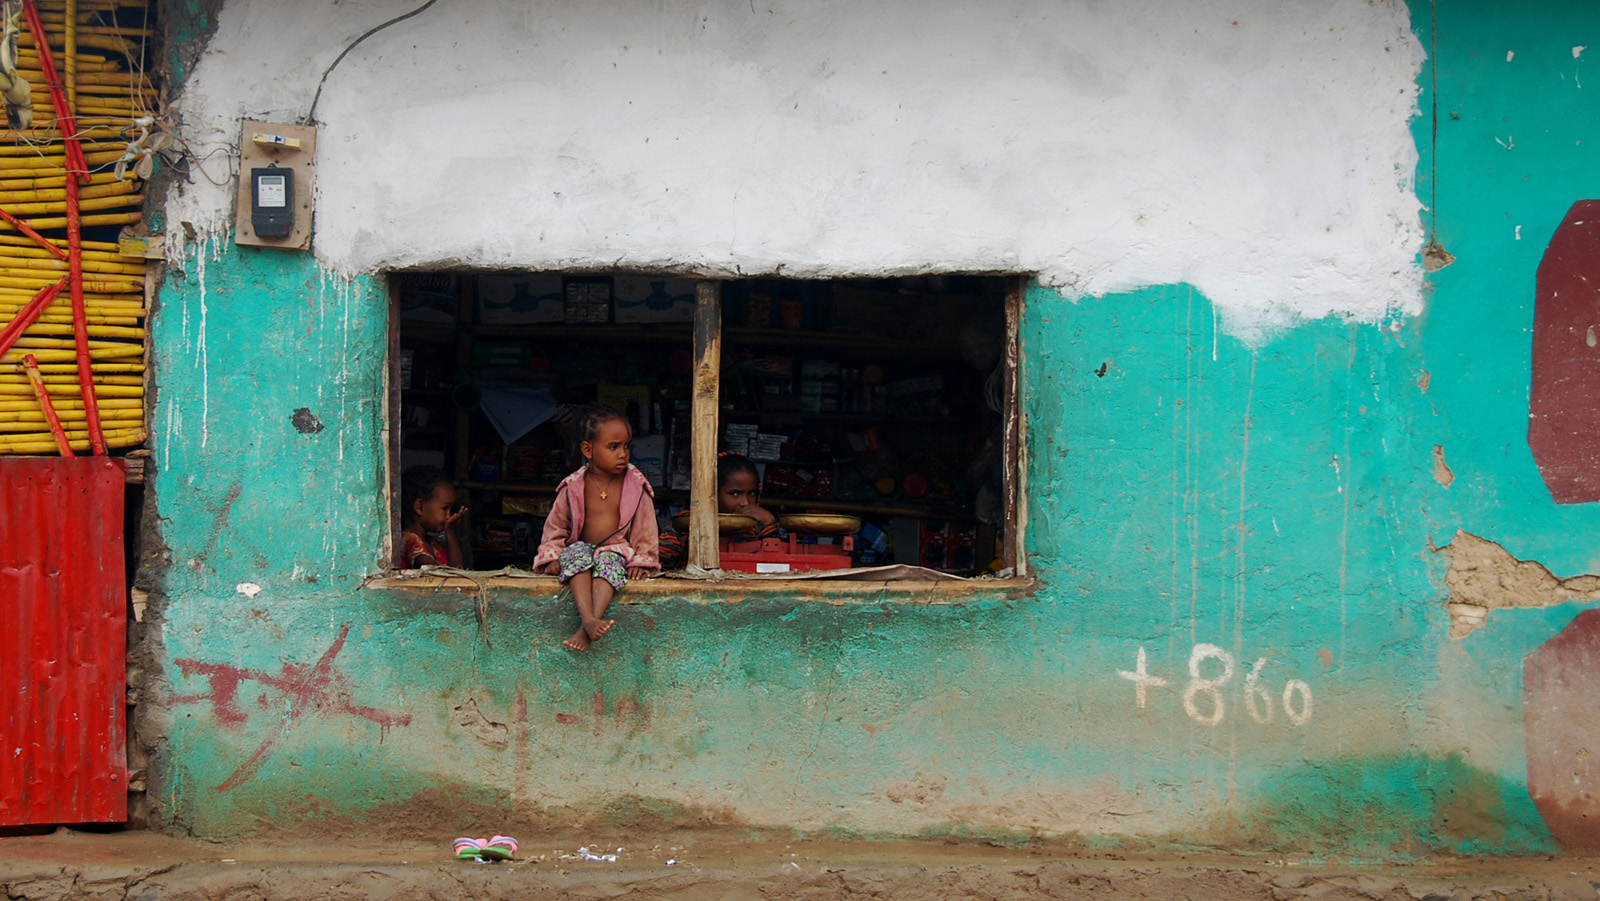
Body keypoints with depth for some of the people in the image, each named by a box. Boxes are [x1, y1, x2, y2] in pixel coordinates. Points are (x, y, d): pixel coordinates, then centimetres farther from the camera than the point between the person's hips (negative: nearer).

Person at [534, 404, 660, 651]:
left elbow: (645, 528, 5)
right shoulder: (574, 487, 1)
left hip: (617, 550, -1)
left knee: (609, 561, -35)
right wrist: (552, 556, -1)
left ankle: (586, 630, -49)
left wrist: (641, 560, -4)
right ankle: (589, 619, -51)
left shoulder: (636, 486, 1)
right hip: (582, 546, 1)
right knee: (576, 555, -34)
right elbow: (556, 524, 10)